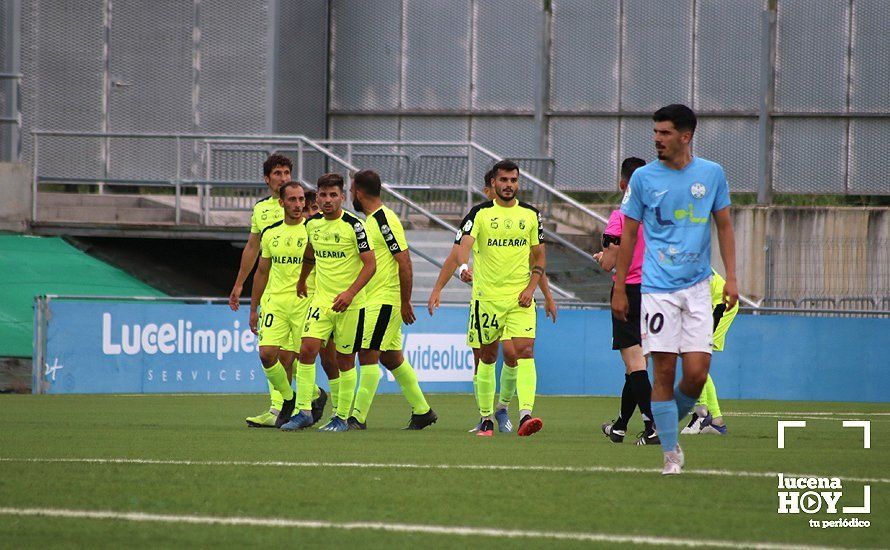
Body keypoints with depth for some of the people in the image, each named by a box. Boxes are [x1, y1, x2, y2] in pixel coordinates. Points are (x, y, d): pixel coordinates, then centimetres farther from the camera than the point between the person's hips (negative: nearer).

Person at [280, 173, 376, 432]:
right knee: (307, 350, -11)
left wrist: (350, 293, -22)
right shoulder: (312, 223, 5)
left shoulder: (354, 226, -11)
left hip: (350, 304, -4)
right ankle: (303, 411, -7)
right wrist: (302, 280, 37)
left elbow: (370, 264, -12)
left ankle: (342, 417, 12)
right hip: (321, 300, 4)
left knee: (345, 360, 2)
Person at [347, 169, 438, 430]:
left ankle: (358, 417, -11)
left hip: (385, 300, -10)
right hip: (373, 300, 10)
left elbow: (404, 262, -18)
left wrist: (405, 302, -18)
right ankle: (422, 411, 20)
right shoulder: (370, 220, 15)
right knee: (390, 357, 13)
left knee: (368, 354, -11)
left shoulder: (384, 221, -15)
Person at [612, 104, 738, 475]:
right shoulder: (643, 177, 2)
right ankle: (670, 453, 2)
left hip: (697, 287, 1)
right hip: (658, 287, -1)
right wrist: (619, 288, 5)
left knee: (696, 373, -7)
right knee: (664, 371, -6)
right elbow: (629, 234, 7)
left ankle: (669, 424, 20)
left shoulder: (712, 174, 5)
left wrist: (731, 277, 4)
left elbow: (724, 226, 13)